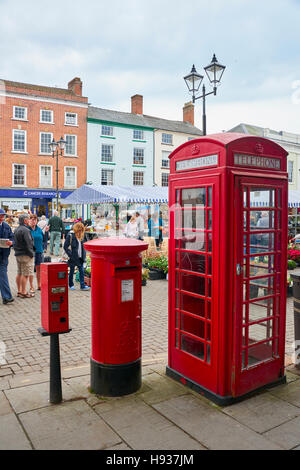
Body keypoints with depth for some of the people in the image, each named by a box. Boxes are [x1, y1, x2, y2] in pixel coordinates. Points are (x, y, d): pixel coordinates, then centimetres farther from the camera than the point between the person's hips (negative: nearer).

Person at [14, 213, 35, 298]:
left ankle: (19, 291, 21)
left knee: (19, 273, 15)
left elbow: (15, 242, 18)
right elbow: (28, 243, -20)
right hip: (25, 255, -10)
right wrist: (31, 254, -12)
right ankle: (23, 292, -2)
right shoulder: (25, 230, -16)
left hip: (17, 254, 10)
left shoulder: (16, 230, 14)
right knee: (25, 274, -5)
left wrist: (16, 251, 20)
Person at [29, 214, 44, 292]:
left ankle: (39, 285, 21)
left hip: (39, 251, 4)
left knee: (39, 268, 10)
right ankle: (31, 287, 9)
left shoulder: (39, 229, 9)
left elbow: (44, 239, 10)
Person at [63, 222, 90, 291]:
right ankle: (71, 285, 22)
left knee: (82, 271, 2)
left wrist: (84, 255, 8)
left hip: (80, 257, 5)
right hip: (73, 257, -5)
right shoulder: (70, 235, -11)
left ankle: (82, 286, 4)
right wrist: (70, 255, -16)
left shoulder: (81, 235, 8)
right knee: (72, 271, 9)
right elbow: (65, 247, -12)